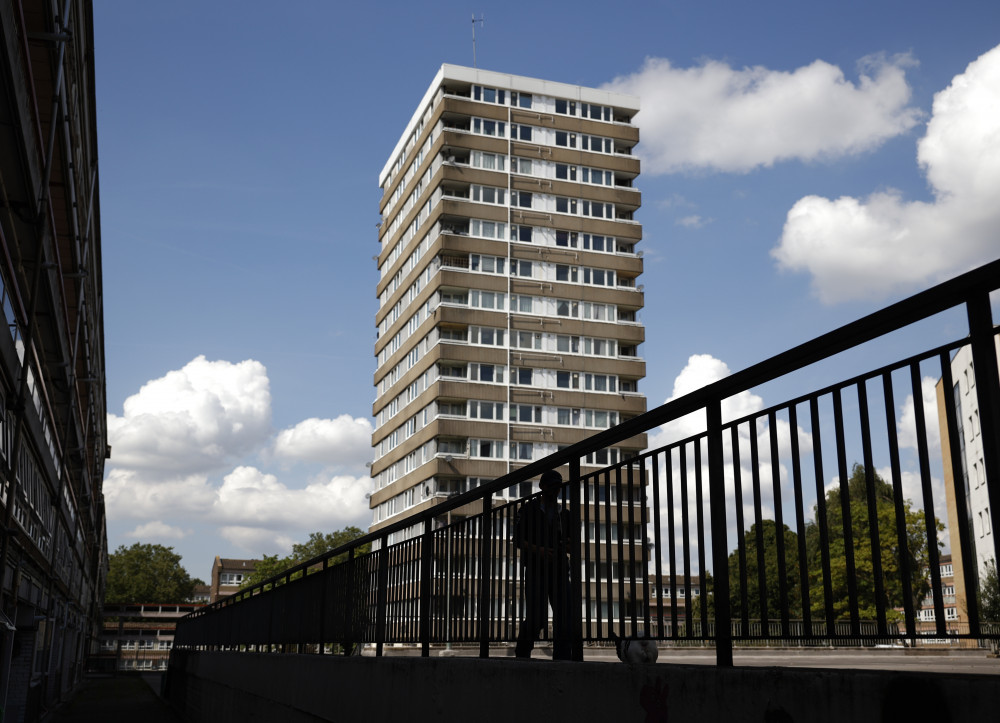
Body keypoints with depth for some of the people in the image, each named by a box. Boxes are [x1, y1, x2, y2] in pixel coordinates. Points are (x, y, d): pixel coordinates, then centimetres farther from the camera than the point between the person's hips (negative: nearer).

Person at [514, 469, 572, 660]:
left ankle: (561, 659, -6)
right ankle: (522, 653, 13)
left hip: (559, 570, 4)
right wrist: (538, 551, -16)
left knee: (564, 616, -8)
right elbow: (519, 539, 1)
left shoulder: (564, 514, 20)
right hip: (535, 570, -4)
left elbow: (571, 547, 20)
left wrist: (567, 546, -4)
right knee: (536, 617, -9)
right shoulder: (529, 509, 9)